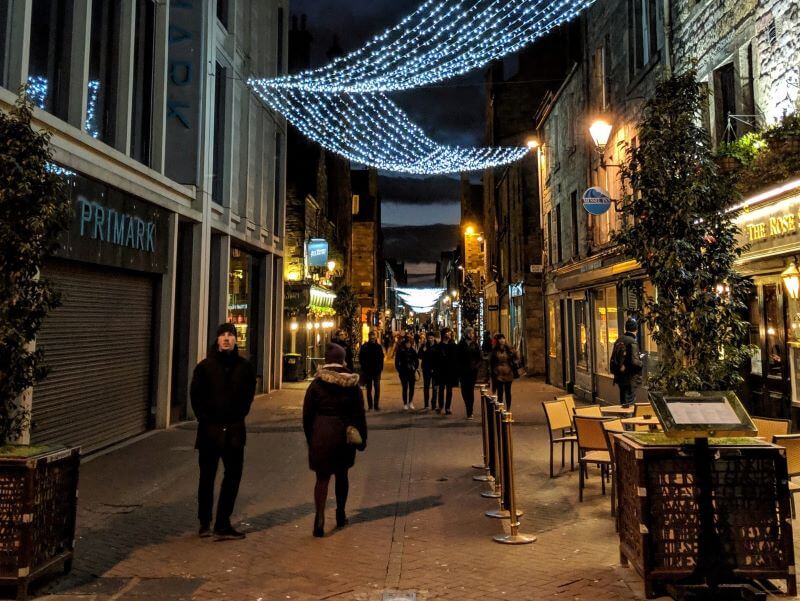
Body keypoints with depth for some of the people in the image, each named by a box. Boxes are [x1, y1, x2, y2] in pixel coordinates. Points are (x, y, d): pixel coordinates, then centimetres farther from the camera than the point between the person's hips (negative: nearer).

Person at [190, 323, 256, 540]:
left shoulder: (245, 367, 2)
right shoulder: (205, 366, -3)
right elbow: (195, 395, 1)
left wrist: (238, 416, 3)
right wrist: (205, 418, -3)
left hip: (234, 430, 2)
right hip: (209, 428, -1)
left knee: (233, 476, 3)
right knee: (207, 477, 10)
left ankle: (222, 524, 13)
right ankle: (204, 522, 25)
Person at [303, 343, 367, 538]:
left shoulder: (316, 384, -4)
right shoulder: (352, 385, -2)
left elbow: (307, 414, 0)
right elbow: (359, 414, 0)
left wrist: (310, 437, 10)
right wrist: (362, 438, 7)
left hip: (321, 435, -1)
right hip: (344, 435, 1)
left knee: (322, 478, 5)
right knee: (342, 475, 18)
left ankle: (320, 519, -8)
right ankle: (341, 515, 30)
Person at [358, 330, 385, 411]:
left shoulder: (378, 347, 3)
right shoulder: (364, 347, -4)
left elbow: (381, 358, 8)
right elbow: (361, 359, -2)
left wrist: (381, 367, 0)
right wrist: (364, 368, -7)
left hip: (377, 371, 1)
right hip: (367, 371, -1)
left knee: (377, 389, -4)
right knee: (369, 389, 8)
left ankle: (376, 405, 2)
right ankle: (370, 406, 15)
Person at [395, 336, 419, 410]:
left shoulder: (412, 350, 3)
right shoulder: (400, 351, -4)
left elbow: (416, 361, 10)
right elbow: (397, 362, -1)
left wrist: (415, 368, 1)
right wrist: (399, 370, -5)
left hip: (412, 372, 2)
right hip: (403, 372, -2)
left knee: (411, 388, 5)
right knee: (405, 388, 1)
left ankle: (410, 402, 20)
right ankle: (405, 404, 9)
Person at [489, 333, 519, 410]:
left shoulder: (509, 349, 0)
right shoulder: (494, 351, 0)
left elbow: (517, 357, 13)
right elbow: (491, 362, 4)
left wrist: (514, 365, 3)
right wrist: (492, 373, 0)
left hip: (508, 374, 1)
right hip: (498, 374, -1)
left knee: (508, 392, 9)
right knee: (500, 393, -1)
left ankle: (508, 409, 17)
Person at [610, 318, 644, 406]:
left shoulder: (619, 340, 5)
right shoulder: (633, 342, -17)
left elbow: (613, 358, 12)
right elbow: (634, 361, -24)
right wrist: (641, 363, -5)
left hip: (619, 375, 7)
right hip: (630, 377, -7)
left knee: (623, 400, 18)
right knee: (629, 400, 1)